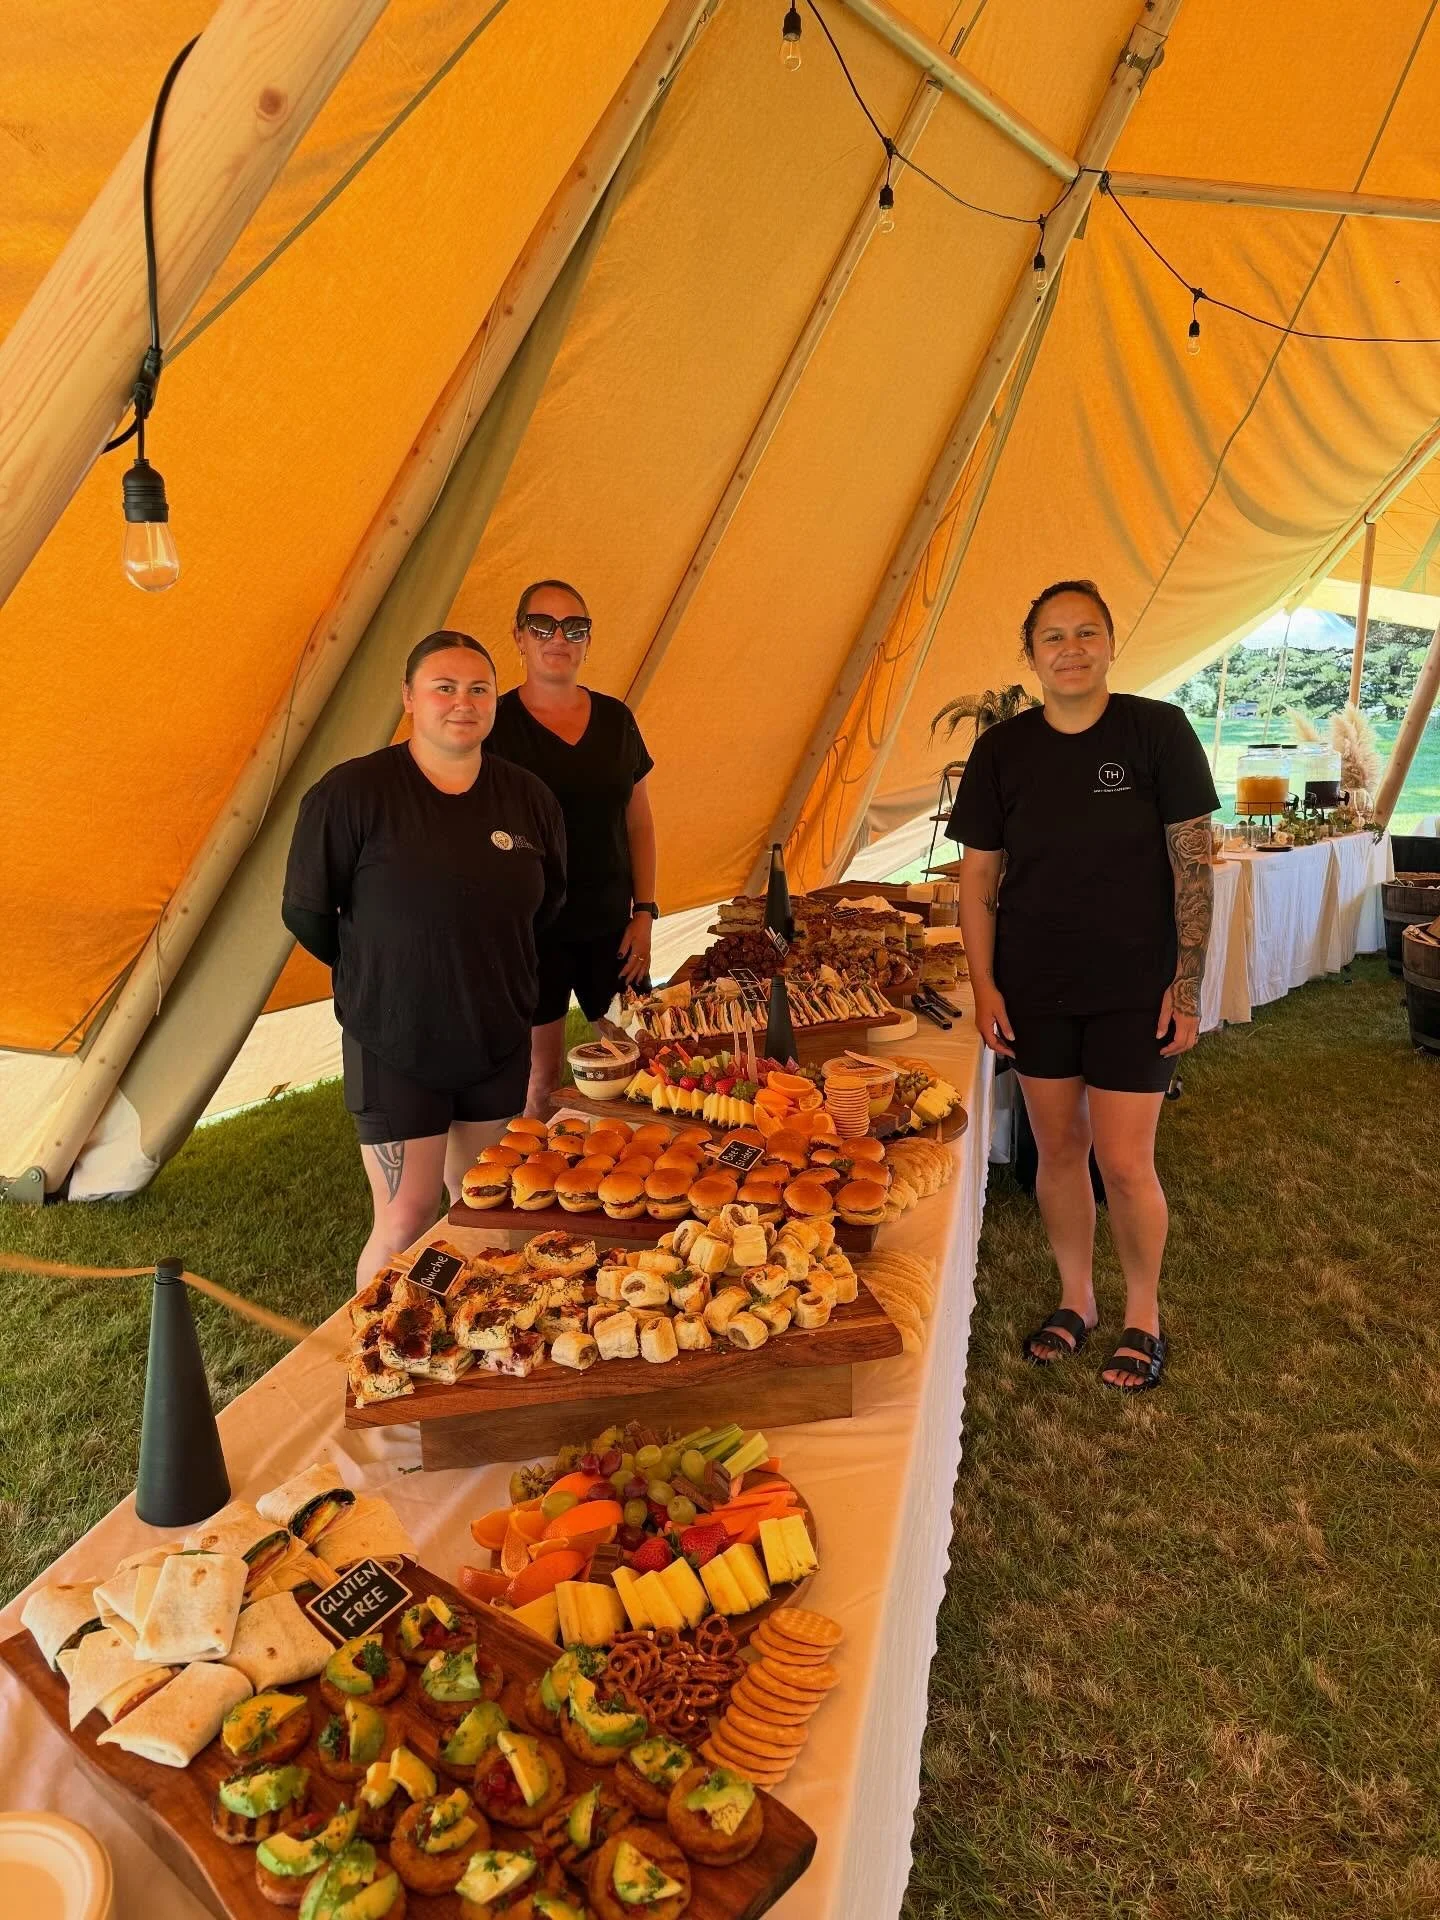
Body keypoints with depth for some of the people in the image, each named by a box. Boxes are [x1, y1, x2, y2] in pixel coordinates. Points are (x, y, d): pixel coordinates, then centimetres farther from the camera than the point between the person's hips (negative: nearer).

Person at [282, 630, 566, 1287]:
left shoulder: (528, 797, -1)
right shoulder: (351, 793, -14)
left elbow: (545, 905, 15)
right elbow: (305, 914, -5)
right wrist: (378, 974, 6)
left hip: (499, 1039, 4)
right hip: (395, 1044, -4)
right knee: (405, 1221, 0)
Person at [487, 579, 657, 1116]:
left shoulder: (615, 719, 5)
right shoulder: (495, 724, -6)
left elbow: (639, 823, 10)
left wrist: (644, 911, 4)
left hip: (611, 926, 4)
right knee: (539, 1079, 4)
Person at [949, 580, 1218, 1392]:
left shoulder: (1158, 730, -7)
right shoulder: (1001, 751, -1)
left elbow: (1192, 862, -6)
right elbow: (978, 876, 3)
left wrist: (1187, 983, -9)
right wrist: (984, 985, -2)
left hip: (1133, 986, -2)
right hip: (1035, 987, 3)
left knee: (1125, 1162, 0)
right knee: (1059, 1150, 12)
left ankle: (1144, 1317, 25)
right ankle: (1077, 1302, 33)